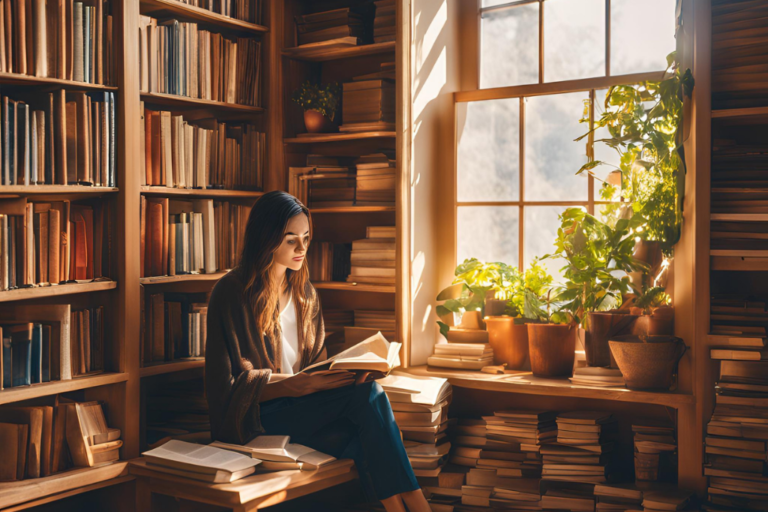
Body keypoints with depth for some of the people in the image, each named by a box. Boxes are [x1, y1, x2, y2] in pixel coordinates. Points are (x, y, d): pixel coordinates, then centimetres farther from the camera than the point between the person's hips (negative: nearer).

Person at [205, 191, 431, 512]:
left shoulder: (304, 292, 14)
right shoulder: (232, 293, -7)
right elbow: (230, 383, -11)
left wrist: (340, 370, -7)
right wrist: (297, 384, -24)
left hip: (301, 401, 6)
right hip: (254, 415, -6)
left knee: (365, 442, -31)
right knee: (366, 392, -29)